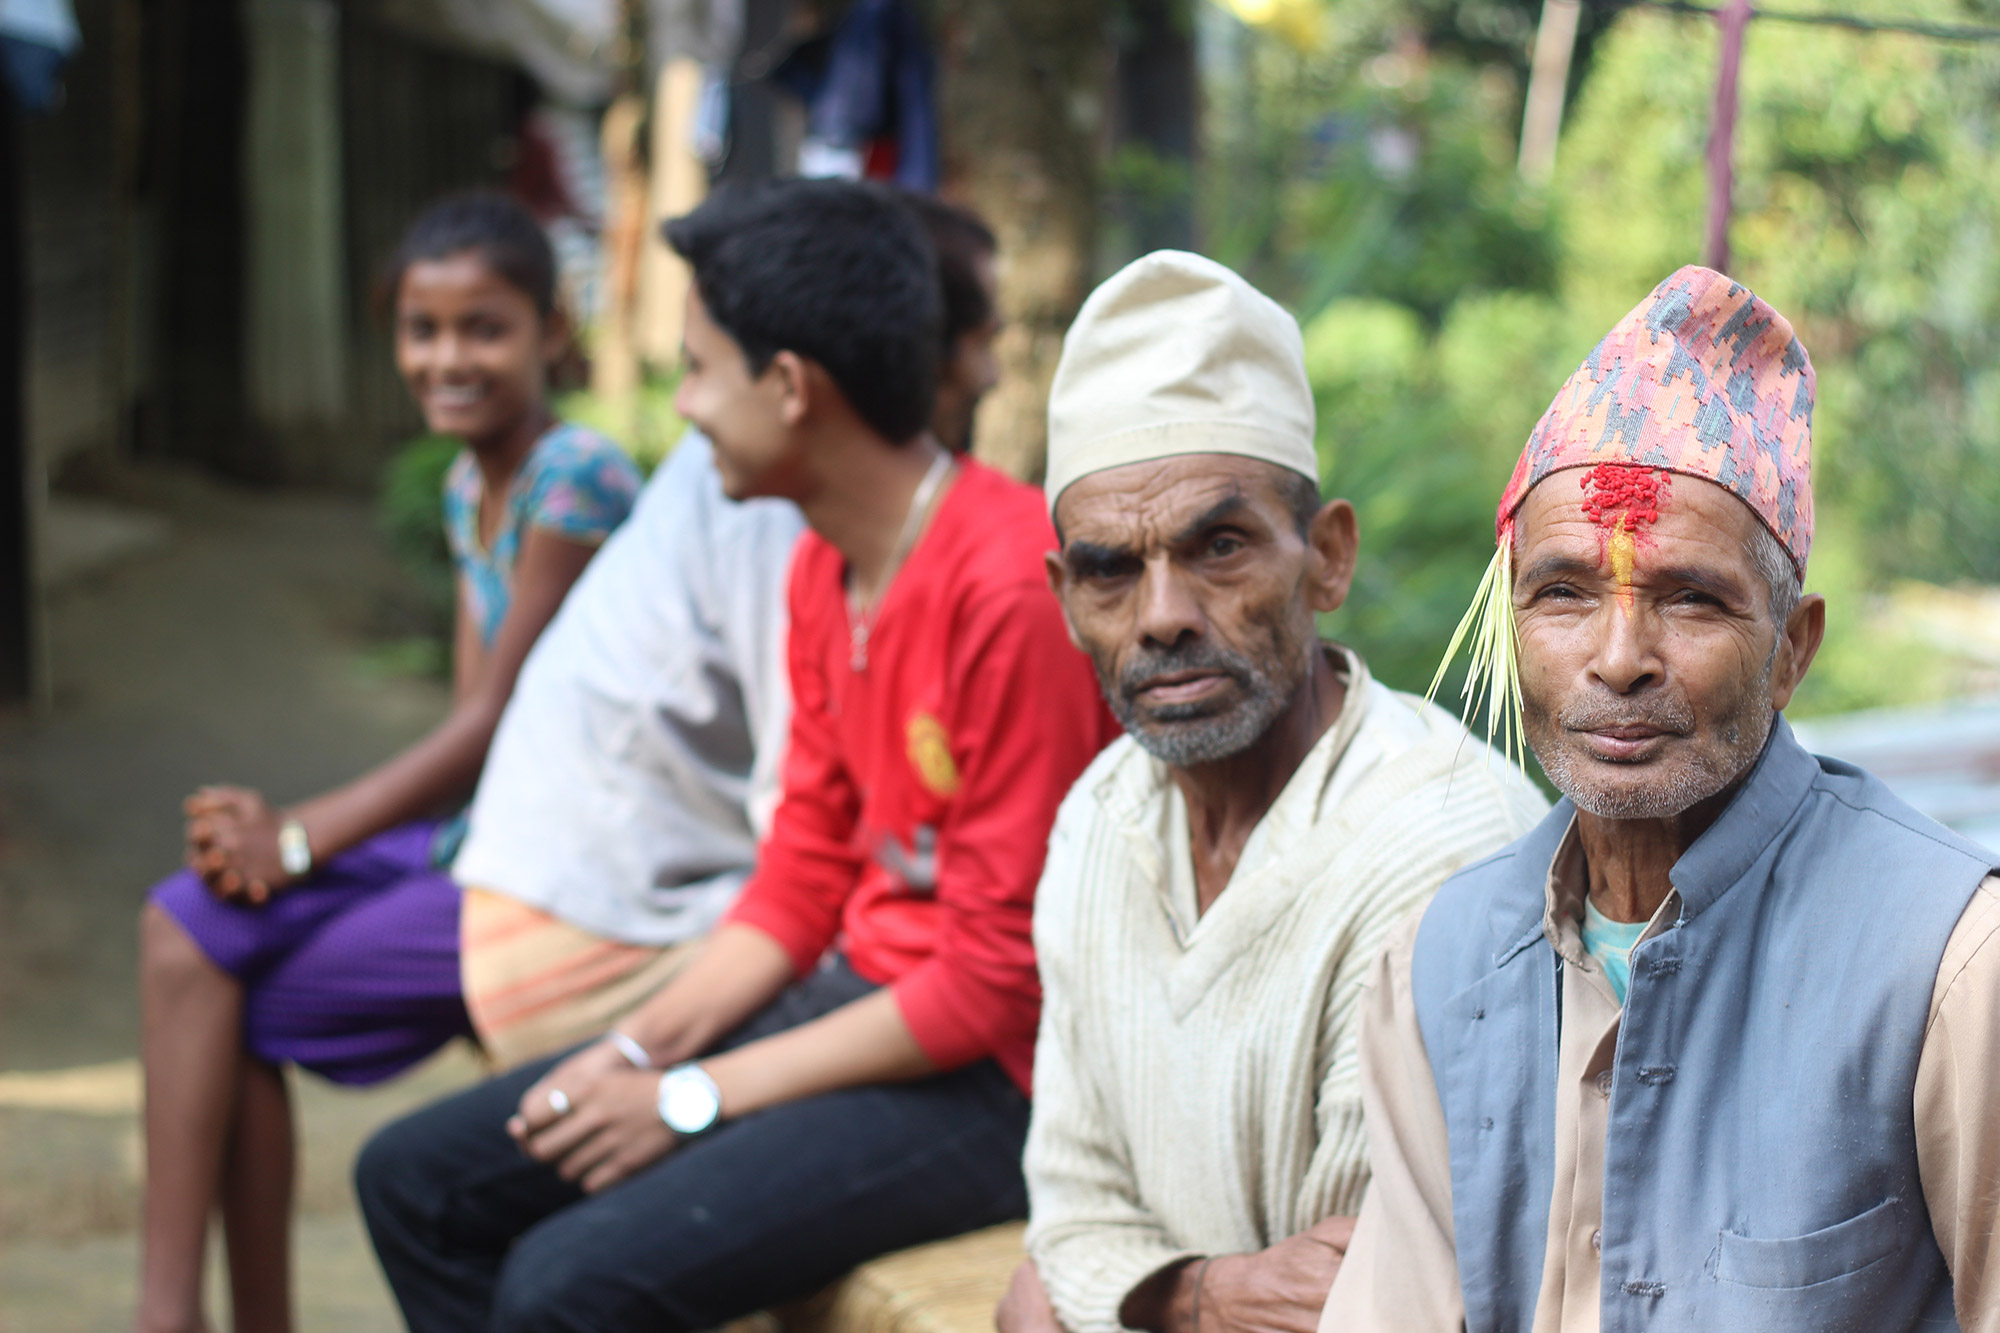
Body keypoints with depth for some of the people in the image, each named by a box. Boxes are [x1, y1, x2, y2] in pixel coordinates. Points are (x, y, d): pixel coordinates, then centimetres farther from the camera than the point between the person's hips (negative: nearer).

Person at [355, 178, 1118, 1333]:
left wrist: (692, 1099, -16)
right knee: (417, 1181, 4)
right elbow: (802, 879, 13)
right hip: (855, 999, 9)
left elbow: (998, 979, -20)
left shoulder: (1012, 588, -22)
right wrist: (639, 1050, -3)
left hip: (989, 1075, -9)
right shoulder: (825, 568, 7)